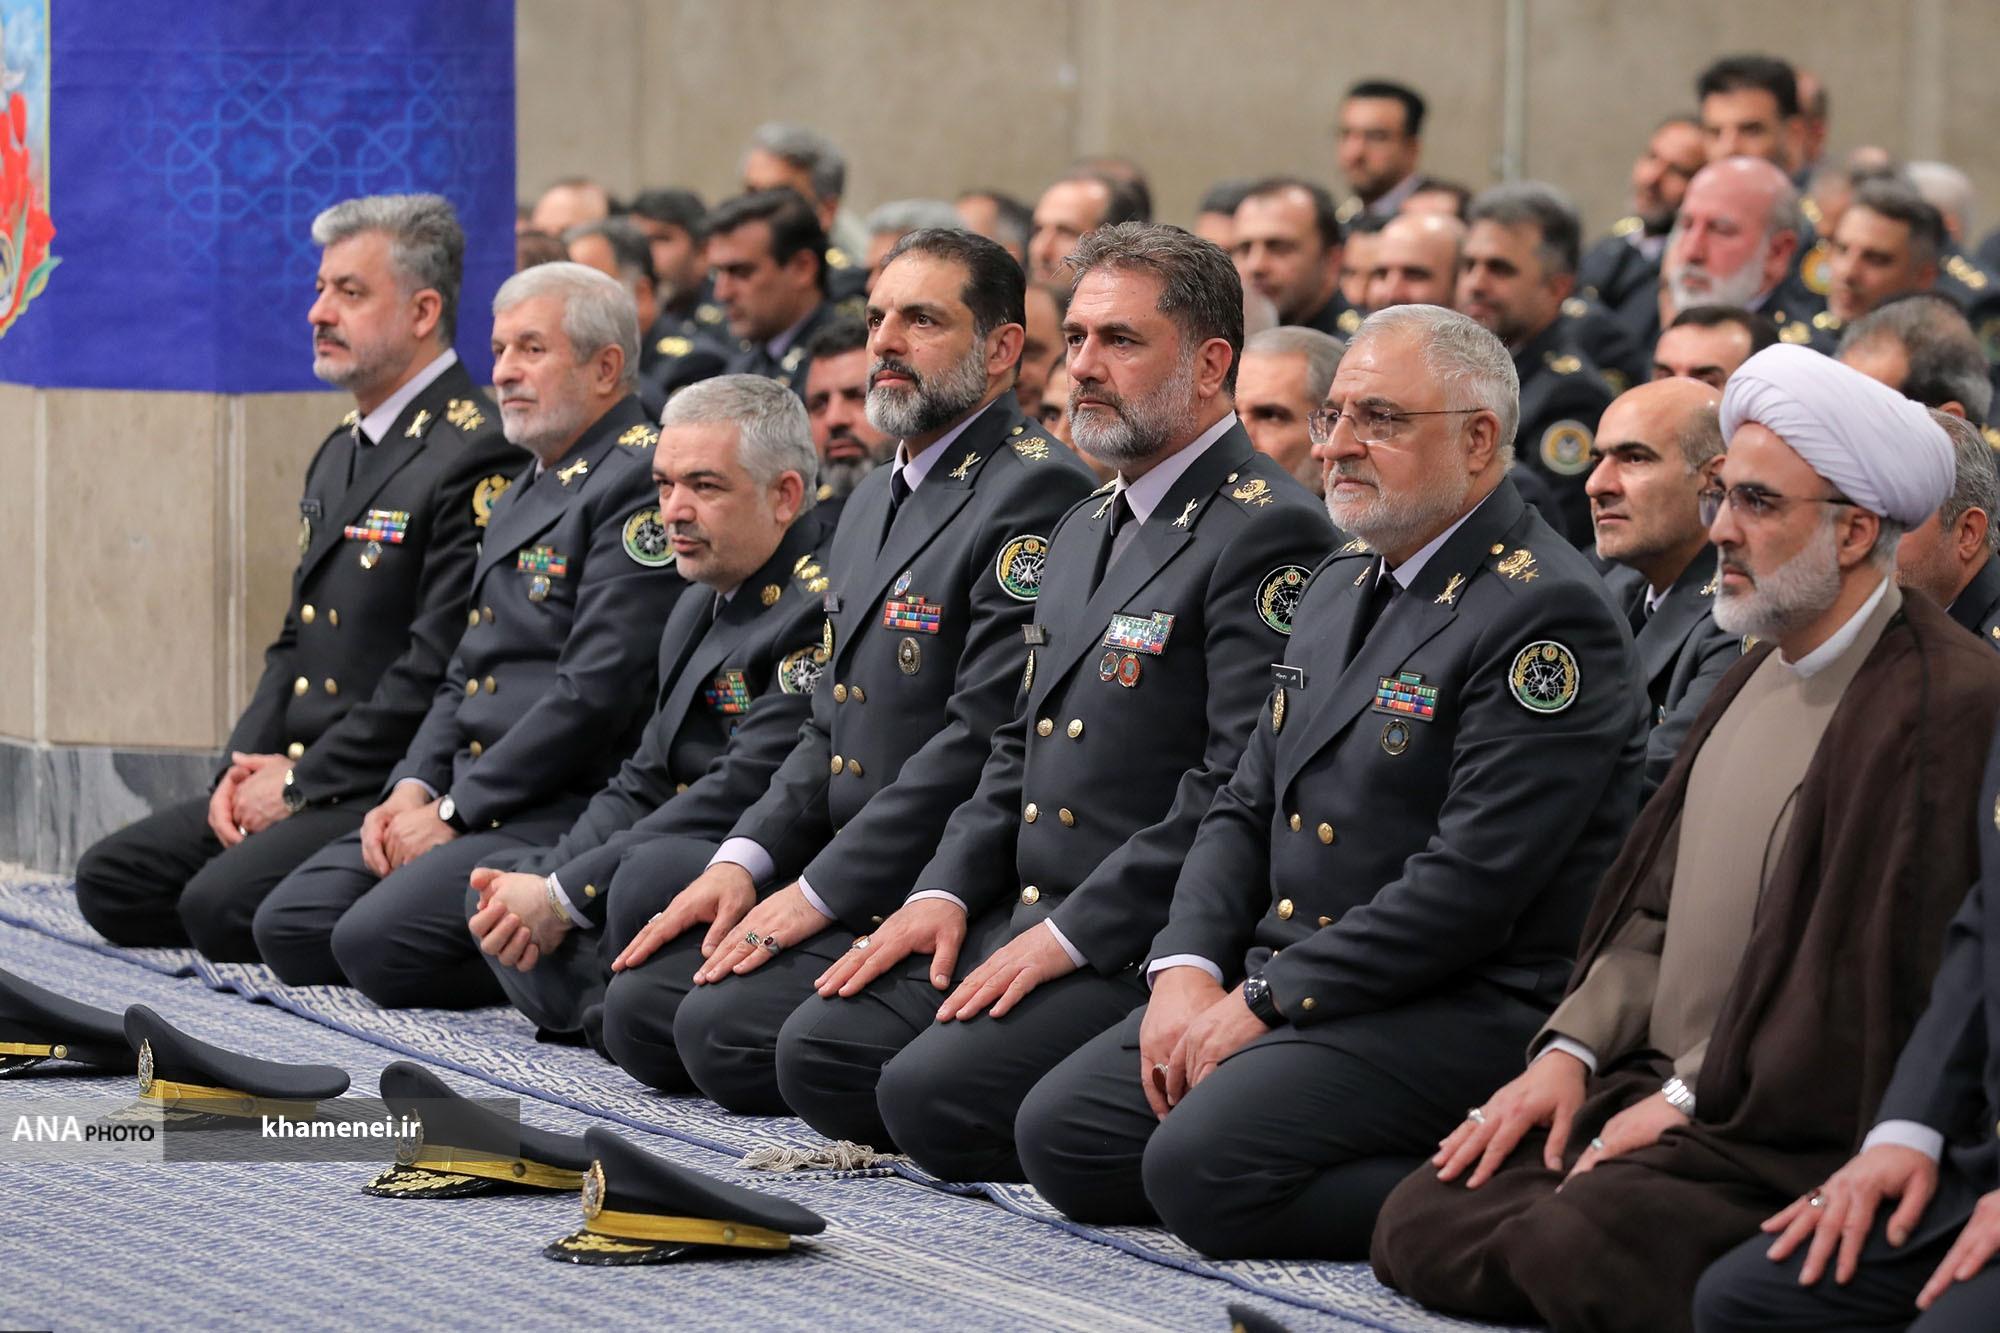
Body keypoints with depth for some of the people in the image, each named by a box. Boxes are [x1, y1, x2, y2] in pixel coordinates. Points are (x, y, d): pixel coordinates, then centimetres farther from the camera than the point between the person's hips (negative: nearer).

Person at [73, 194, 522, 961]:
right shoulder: (340, 452, 18)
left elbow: (439, 671, -20)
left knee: (223, 905, -27)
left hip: (387, 786, -10)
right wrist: (246, 765, 4)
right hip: (292, 774, 10)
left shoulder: (474, 458, -15)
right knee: (109, 881, 0)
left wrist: (301, 782, -16)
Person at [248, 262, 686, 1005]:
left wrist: (456, 810, -16)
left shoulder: (641, 482, -11)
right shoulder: (525, 492, 22)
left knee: (379, 940, -26)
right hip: (472, 798, 10)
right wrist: (414, 788, 4)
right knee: (288, 927, -3)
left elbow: (596, 692, -19)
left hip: (568, 808, -10)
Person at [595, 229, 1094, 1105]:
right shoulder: (873, 501, 20)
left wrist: (817, 892, -18)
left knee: (722, 1027, -23)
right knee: (637, 1006, -2)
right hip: (834, 877, 10)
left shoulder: (1034, 491, -13)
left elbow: (982, 737, -20)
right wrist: (743, 861, 4)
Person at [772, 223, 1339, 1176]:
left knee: (934, 1090, -25)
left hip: (1145, 945, -9)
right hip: (1022, 914, 9)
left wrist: (1071, 935, -20)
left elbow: (1244, 787, -20)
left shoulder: (1267, 532, -12)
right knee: (819, 1049, -6)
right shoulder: (1085, 531, 21)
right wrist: (946, 891, 6)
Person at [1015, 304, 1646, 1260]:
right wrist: (1186, 969, -1)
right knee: (1060, 1134, -6)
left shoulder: (1545, 613, -14)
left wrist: (1264, 1000, -17)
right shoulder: (1344, 583, 17)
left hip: (1457, 1010, -9)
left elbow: (1471, 881, -21)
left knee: (1202, 1170, -27)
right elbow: (1244, 810, 18)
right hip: (1279, 979, 9)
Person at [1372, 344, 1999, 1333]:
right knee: (1420, 1229, -6)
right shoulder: (1758, 676, 17)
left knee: (1578, 1247, -32)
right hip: (1658, 1086, 9)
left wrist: (1690, 1098, -15)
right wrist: (1571, 1050, 5)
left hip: (1796, 1134, -9)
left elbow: (1879, 976, -19)